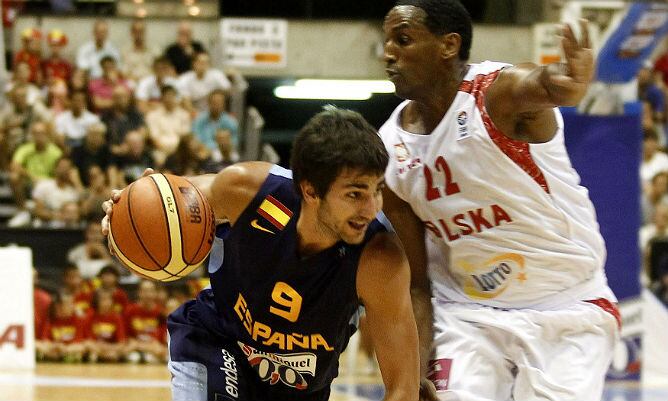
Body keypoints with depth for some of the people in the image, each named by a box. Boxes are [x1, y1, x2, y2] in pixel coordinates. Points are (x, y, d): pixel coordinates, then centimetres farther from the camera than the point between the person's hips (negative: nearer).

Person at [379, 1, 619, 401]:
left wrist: (565, 83, -70)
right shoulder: (391, 155, -3)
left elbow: (537, 85, -45)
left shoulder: (499, 91, -18)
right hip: (469, 314, 4)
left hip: (569, 311, -3)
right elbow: (415, 284, 2)